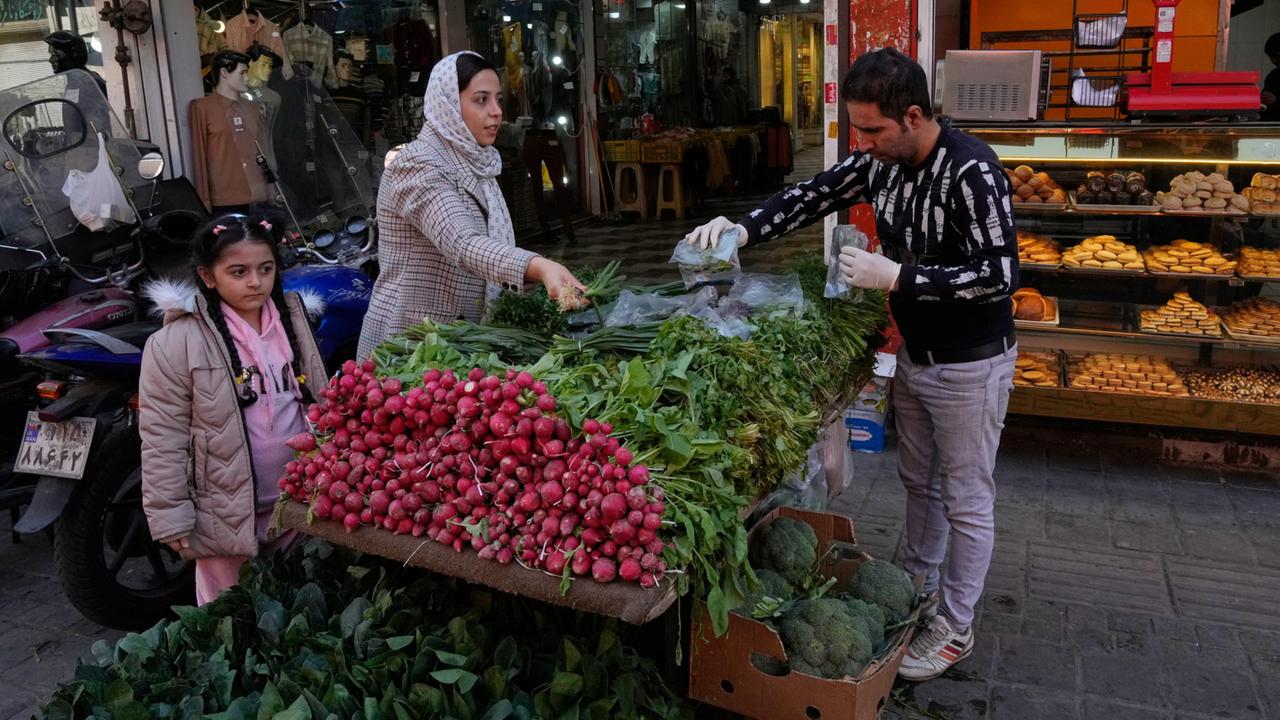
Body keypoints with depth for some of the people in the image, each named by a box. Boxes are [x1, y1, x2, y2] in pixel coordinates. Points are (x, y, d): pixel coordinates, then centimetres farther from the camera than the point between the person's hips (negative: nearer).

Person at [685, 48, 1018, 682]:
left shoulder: (970, 171, -26)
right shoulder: (880, 160, -4)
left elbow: (1000, 274, -29)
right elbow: (814, 195, 4)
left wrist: (895, 277, -29)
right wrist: (745, 228, -12)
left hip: (969, 365, -7)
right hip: (914, 354, 8)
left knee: (966, 500, 8)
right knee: (918, 481, 22)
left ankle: (955, 628, 24)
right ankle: (919, 588, 41)